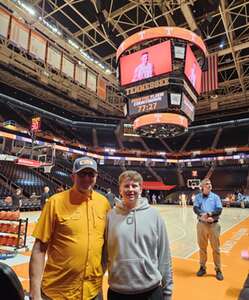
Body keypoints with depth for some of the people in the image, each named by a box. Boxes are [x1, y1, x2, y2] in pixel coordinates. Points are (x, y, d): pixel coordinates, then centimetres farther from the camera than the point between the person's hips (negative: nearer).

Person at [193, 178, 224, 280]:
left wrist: (209, 214, -22)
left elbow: (219, 210, -9)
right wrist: (203, 216, -25)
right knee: (202, 247, 11)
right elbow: (195, 209, -9)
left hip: (214, 225, -1)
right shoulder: (198, 197, 3)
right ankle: (202, 267, 26)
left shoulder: (215, 197, 2)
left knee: (216, 248, 5)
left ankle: (218, 270, 20)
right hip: (201, 224, 1)